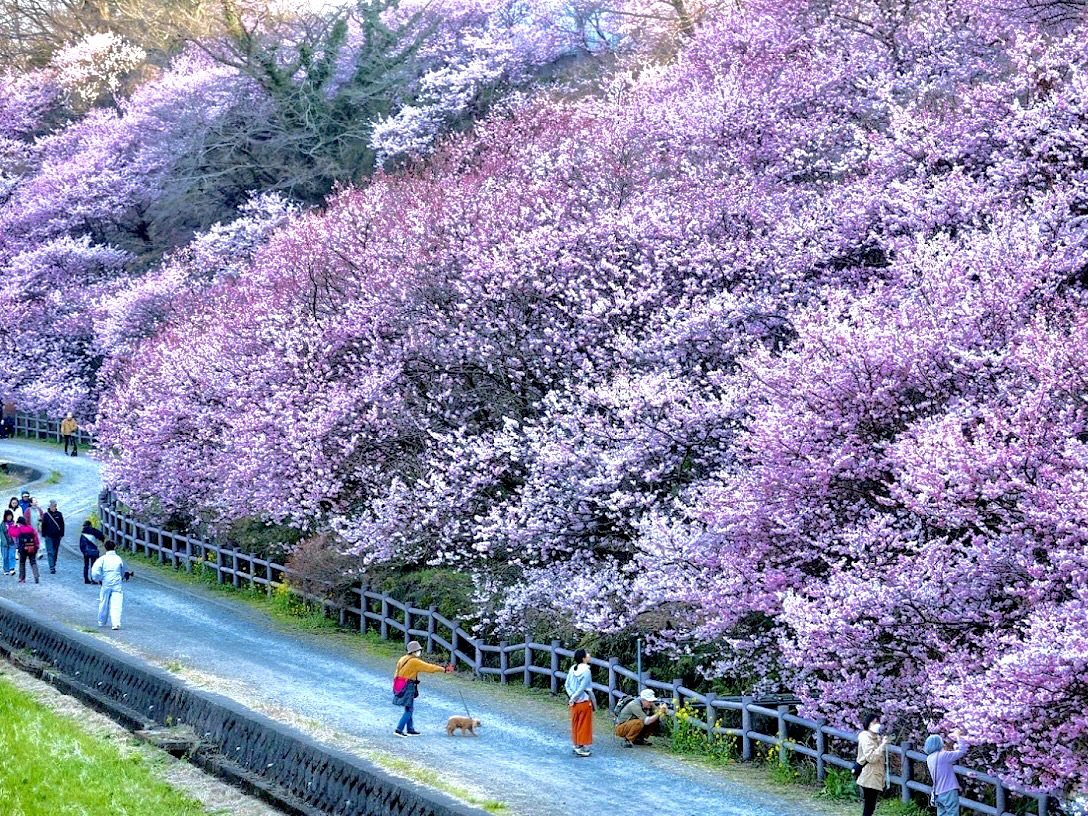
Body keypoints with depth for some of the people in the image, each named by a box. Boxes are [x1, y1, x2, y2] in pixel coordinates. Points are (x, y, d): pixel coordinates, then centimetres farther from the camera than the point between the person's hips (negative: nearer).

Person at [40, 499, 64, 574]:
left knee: (55, 551, 12)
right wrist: (44, 535, -3)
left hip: (57, 536, 3)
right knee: (50, 552, -8)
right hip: (49, 536, -3)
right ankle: (52, 568, -12)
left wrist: (61, 534, 4)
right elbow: (43, 525, 0)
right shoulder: (46, 515, -3)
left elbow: (62, 525, 7)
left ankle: (53, 565, 26)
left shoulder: (59, 514, 3)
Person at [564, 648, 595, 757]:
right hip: (585, 701, -6)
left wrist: (571, 697, -2)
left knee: (575, 724, 15)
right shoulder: (586, 670, -18)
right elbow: (582, 688, -19)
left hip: (574, 702, 6)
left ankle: (576, 745, 23)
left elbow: (567, 685, 3)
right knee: (584, 725, 3)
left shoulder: (572, 669, 3)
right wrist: (573, 698, -9)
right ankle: (581, 747, 5)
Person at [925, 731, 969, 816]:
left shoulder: (929, 758, 9)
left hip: (938, 793, 7)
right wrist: (958, 736, 1)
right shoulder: (943, 755, -13)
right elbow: (962, 751, -10)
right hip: (949, 793, -7)